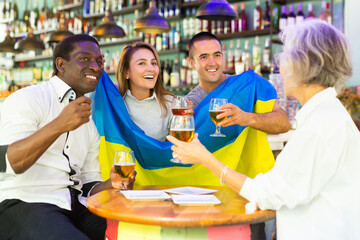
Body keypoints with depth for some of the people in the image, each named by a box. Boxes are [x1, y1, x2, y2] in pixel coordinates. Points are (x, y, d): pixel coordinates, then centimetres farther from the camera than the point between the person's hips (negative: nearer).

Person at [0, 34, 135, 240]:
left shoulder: (89, 124, 20)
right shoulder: (27, 99, -2)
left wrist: (112, 184, -2)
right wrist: (58, 126, -27)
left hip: (75, 207, 6)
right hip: (25, 206, -6)